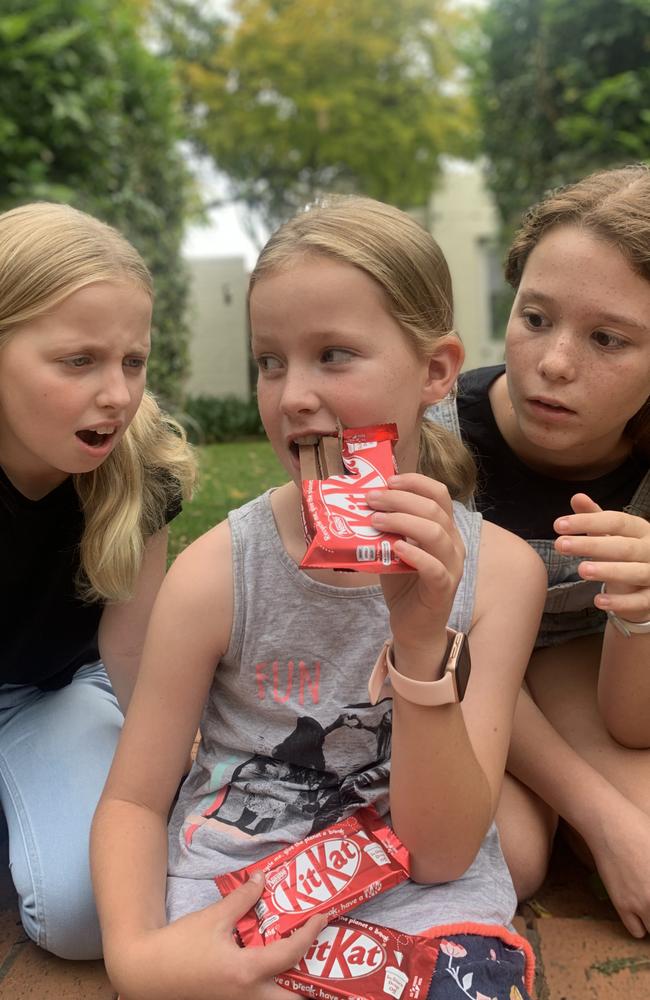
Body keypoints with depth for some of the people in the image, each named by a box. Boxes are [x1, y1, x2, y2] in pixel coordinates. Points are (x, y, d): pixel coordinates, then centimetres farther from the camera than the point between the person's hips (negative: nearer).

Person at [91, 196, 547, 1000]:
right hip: (226, 914, 0)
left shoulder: (497, 571, -9)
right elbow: (134, 799, -3)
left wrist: (422, 644, -24)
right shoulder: (215, 572, -10)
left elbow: (441, 854, -10)